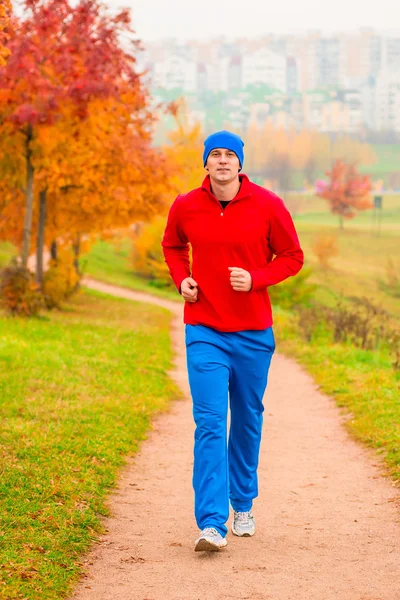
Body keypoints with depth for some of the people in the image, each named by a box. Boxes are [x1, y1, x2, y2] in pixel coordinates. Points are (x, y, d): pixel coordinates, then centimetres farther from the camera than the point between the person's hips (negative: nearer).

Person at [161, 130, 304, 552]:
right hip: (204, 332, 0)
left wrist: (255, 278, -14)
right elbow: (172, 245, 20)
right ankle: (212, 524, -15)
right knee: (210, 424, -10)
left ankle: (243, 505, 32)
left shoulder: (267, 206, -5)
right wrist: (181, 279, 1)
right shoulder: (185, 207, 0)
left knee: (247, 420, 12)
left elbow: (292, 256, 3)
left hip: (253, 333, 1)